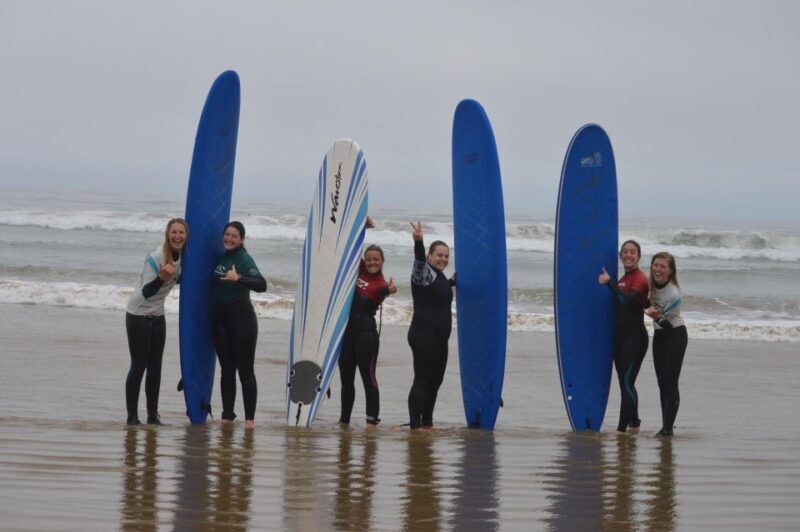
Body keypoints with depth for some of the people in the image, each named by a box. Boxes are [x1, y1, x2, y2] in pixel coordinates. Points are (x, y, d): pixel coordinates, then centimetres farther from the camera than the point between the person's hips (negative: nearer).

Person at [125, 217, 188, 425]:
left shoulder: (180, 255, 0)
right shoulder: (155, 258, -23)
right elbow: (146, 292, -24)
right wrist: (162, 278, -38)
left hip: (157, 315, 7)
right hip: (138, 315, -7)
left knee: (155, 365, 7)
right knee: (138, 365, -5)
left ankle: (153, 414, 12)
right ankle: (132, 415, 0)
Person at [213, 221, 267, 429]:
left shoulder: (244, 259, -12)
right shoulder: (221, 258, 9)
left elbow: (262, 285, -26)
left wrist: (238, 278, -38)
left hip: (242, 319, -7)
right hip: (221, 319, 7)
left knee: (245, 370, -3)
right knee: (226, 370, 10)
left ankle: (250, 418, 0)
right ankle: (227, 414, 15)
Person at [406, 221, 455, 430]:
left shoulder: (438, 275, 18)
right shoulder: (424, 272, -9)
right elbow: (419, 259, -32)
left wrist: (453, 282, 33)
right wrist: (418, 242, -49)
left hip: (439, 338, 9)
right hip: (423, 336, -9)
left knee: (435, 381, 13)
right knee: (422, 380, -10)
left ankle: (427, 423, 22)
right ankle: (415, 424, -9)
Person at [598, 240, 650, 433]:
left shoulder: (640, 279, -11)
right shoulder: (622, 280, 15)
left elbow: (628, 300, -27)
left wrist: (609, 282, -22)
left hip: (635, 337, -9)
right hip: (620, 335, 9)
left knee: (627, 382, -11)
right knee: (625, 383, 13)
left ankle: (622, 428, -12)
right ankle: (634, 423, 25)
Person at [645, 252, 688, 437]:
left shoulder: (674, 294, -25)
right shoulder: (652, 285, -4)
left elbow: (667, 323, -21)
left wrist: (656, 317, -37)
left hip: (675, 335, -8)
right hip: (659, 335, 8)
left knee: (670, 383, -9)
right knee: (662, 383, 11)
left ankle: (668, 427, -7)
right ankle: (665, 425, 17)